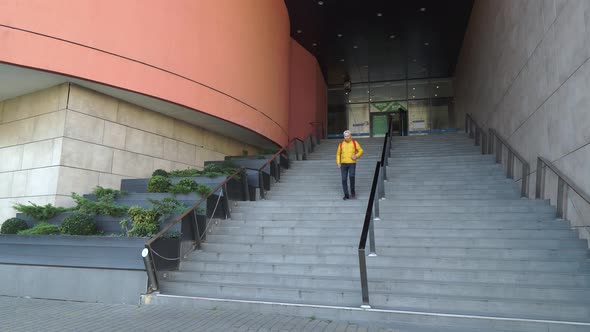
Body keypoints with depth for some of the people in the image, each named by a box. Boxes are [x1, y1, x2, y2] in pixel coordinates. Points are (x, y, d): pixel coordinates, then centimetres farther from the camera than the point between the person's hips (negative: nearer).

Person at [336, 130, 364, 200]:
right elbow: (338, 154, 14)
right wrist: (338, 163, 2)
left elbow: (361, 151, 5)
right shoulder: (341, 144, 7)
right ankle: (346, 195, 8)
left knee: (351, 176, -23)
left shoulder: (354, 143, 2)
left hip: (352, 163, -2)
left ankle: (352, 191, -1)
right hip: (343, 164, 2)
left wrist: (356, 156, -14)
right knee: (344, 179, -2)